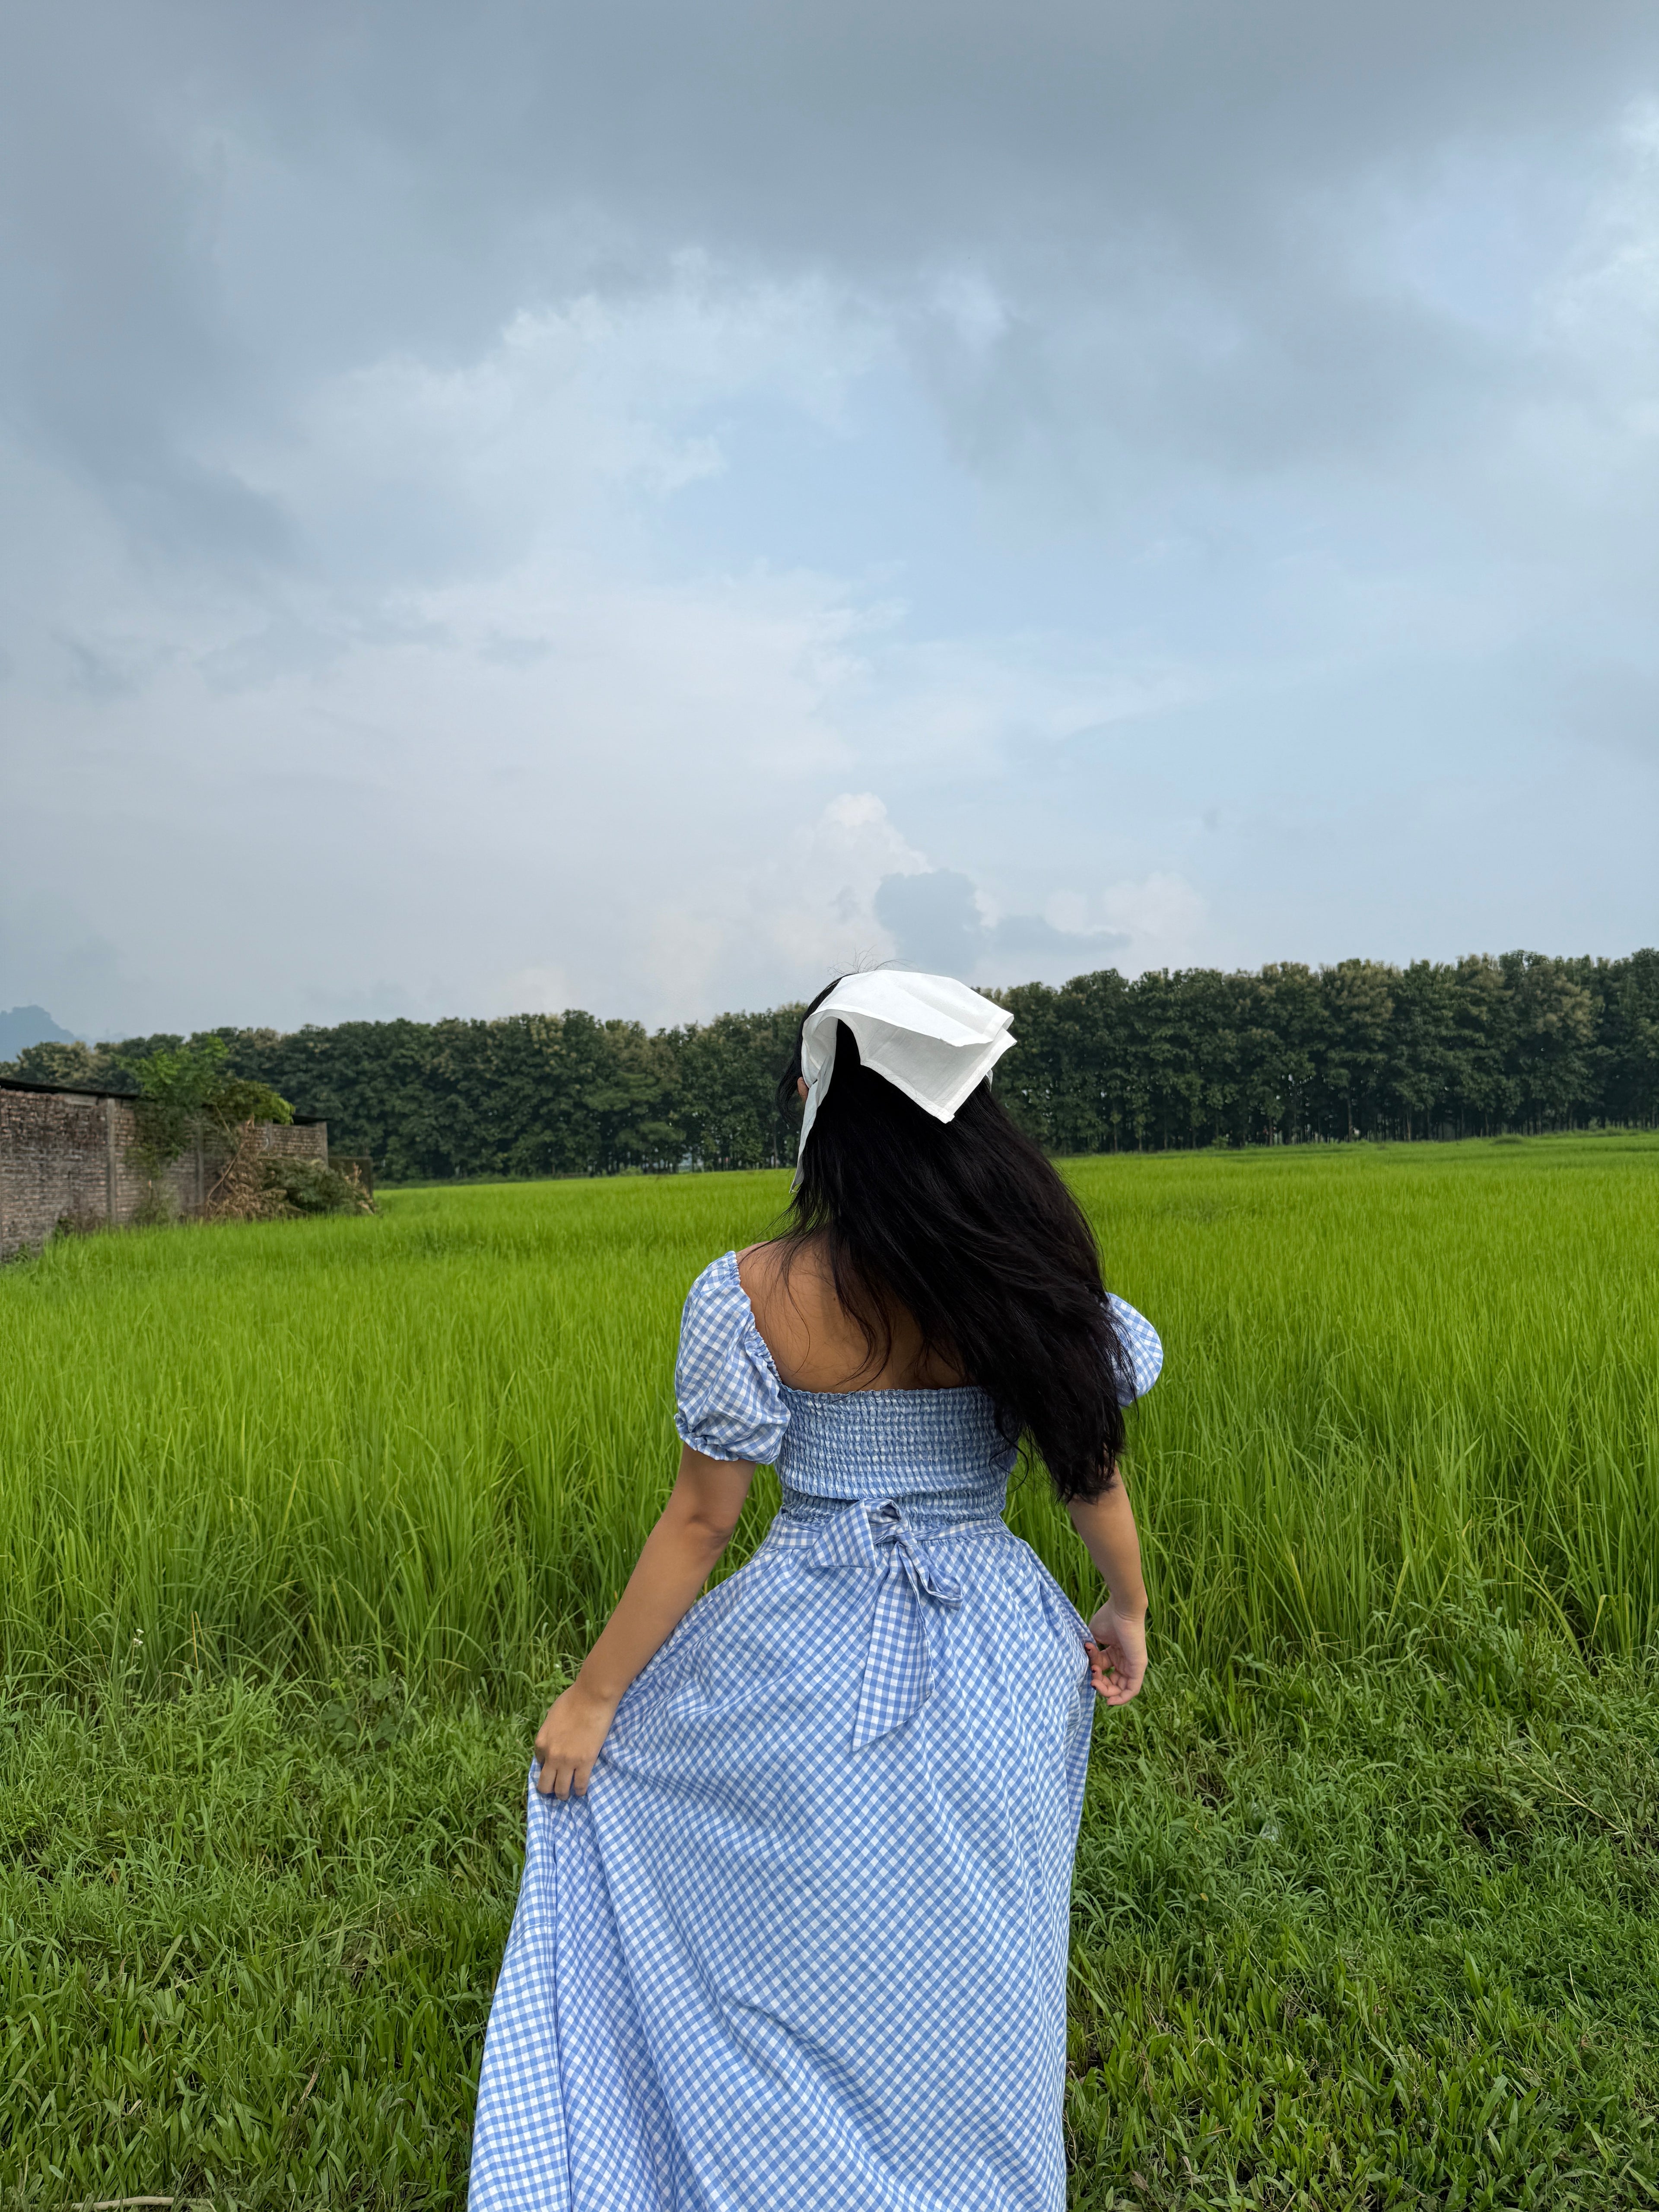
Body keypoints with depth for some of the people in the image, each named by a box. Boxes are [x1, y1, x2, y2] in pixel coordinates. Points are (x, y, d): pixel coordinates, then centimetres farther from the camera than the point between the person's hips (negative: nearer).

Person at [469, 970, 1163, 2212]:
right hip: (994, 1667, 3)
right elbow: (1094, 1457, 3)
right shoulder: (1029, 1273, -7)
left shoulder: (753, 1296, -16)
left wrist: (593, 1696, 1)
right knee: (964, 2002, 23)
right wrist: (1129, 1608, 21)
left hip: (810, 1667, -2)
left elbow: (701, 1521, -11)